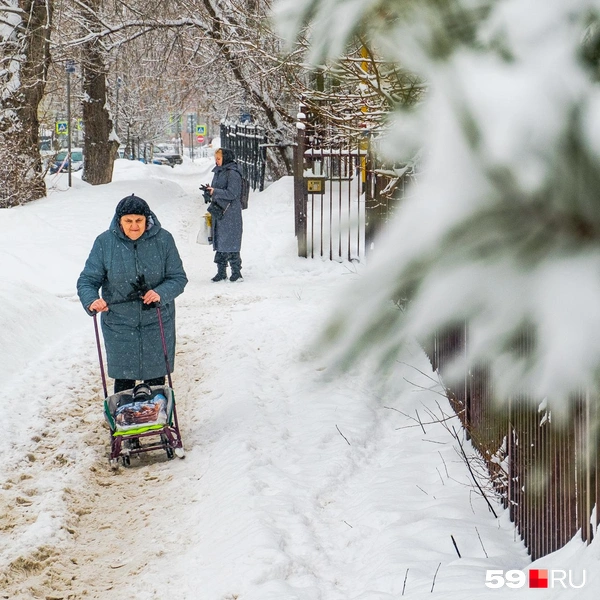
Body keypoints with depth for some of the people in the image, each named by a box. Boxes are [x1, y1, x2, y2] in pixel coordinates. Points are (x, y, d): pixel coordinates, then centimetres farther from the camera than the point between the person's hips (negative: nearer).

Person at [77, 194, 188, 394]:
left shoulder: (163, 239, -8)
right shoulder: (105, 242, -9)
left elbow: (178, 278, -5)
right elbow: (87, 280, -7)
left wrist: (161, 293, -26)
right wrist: (91, 301, -29)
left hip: (157, 322, 0)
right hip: (119, 325, 0)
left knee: (155, 378, 11)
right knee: (123, 379, 7)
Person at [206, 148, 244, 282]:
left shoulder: (233, 173, -11)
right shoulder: (218, 172, 15)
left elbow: (232, 193, -17)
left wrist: (215, 191, -19)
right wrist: (209, 190, 1)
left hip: (230, 214, -9)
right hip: (218, 211, 9)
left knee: (230, 242, -6)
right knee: (219, 242, 9)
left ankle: (236, 272, 0)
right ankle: (221, 272, 14)